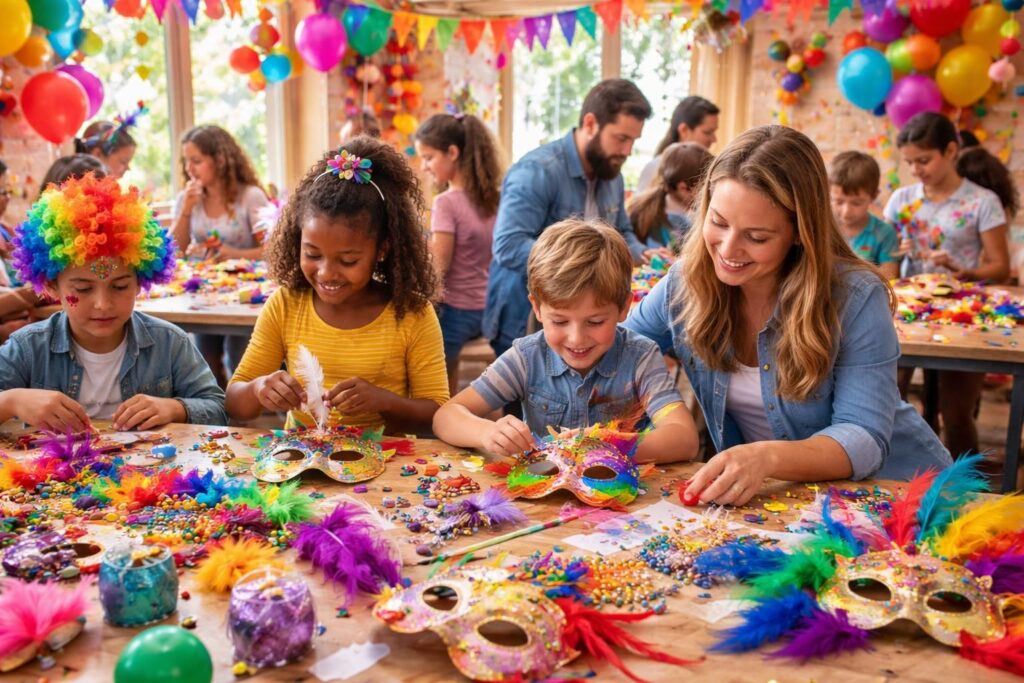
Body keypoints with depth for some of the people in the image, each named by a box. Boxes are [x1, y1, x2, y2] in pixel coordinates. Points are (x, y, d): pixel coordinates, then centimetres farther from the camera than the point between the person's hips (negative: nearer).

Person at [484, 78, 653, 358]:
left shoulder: (612, 175, 7)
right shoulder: (537, 171, -21)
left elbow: (623, 233, 21)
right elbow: (508, 246, -30)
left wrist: (643, 255, -2)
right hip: (525, 325, -7)